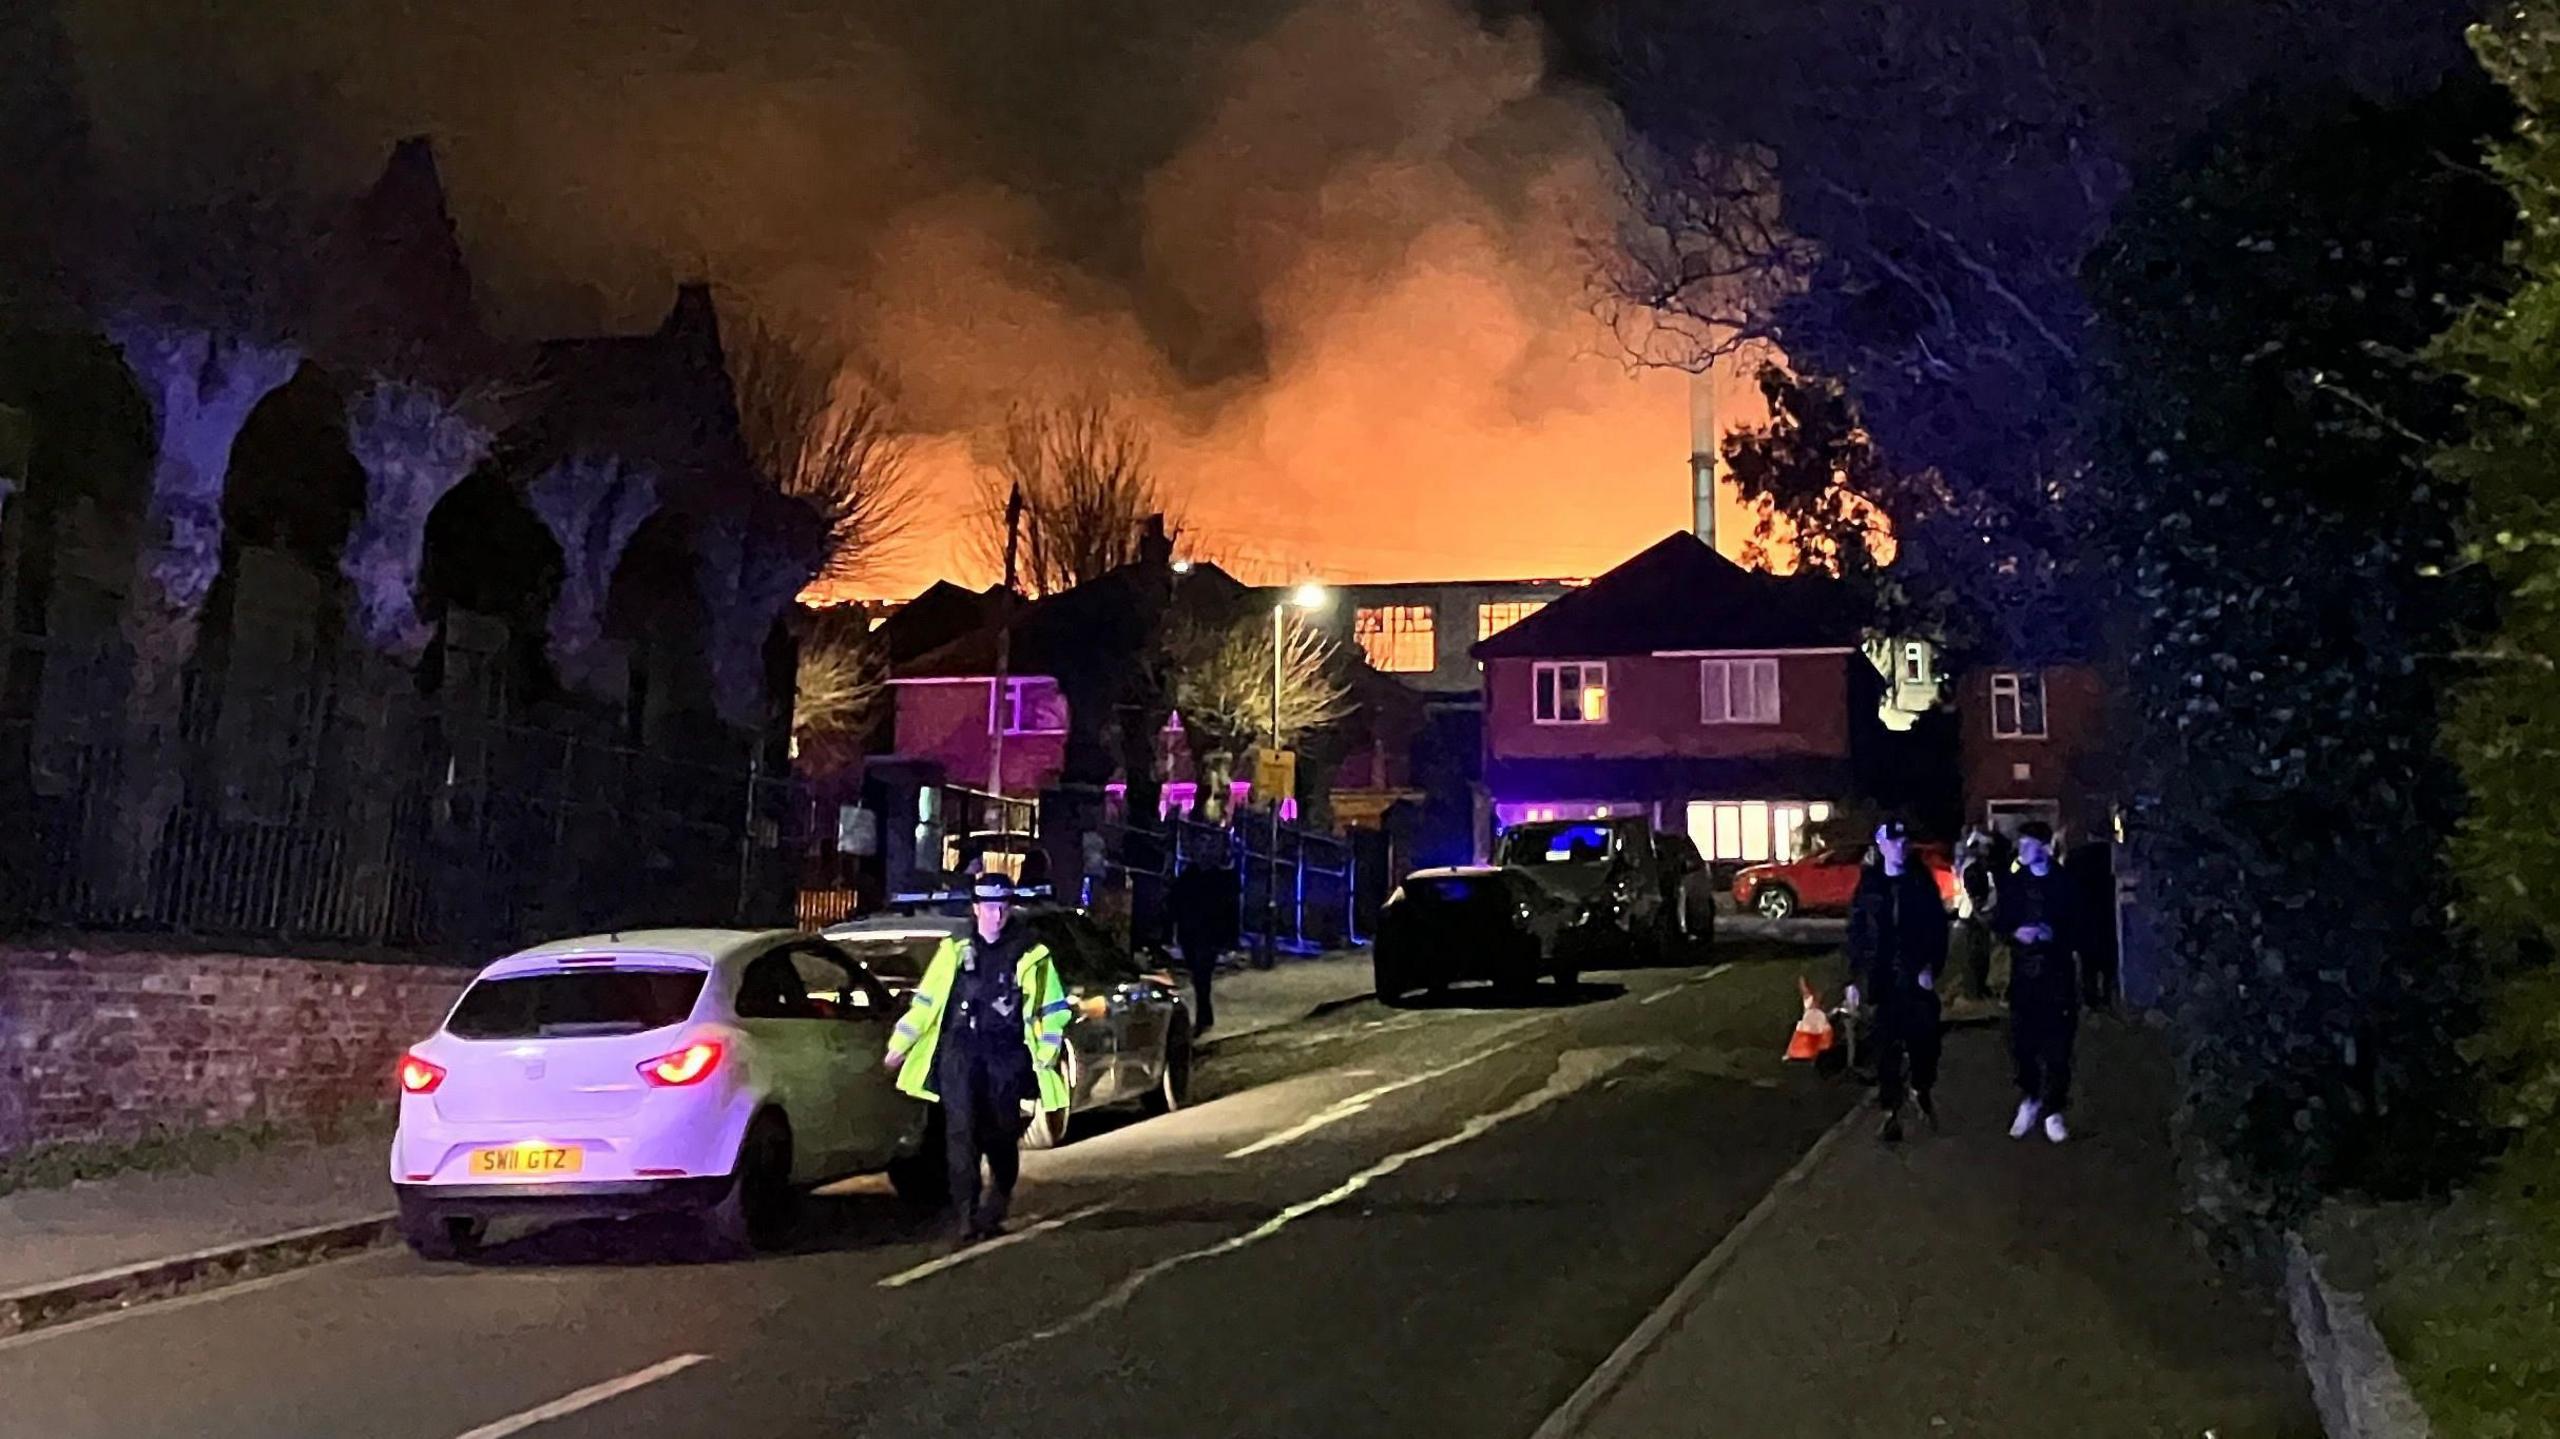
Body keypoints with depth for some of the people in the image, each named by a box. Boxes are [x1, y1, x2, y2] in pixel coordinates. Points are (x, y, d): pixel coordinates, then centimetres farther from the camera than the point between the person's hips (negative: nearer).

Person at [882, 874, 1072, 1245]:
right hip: (960, 1051, 0)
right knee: (962, 1135, -10)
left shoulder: (1031, 955, 5)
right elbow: (926, 1001, 14)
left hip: (1007, 1057, 0)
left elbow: (1053, 1010, 10)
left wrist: (1045, 1057, 0)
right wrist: (900, 1044, 13)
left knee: (1001, 1137, 4)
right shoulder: (956, 951, 9)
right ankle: (965, 1217, -9)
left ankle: (995, 1209, 27)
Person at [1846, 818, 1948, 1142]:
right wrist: (1855, 979, -1)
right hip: (1882, 980, 0)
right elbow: (1856, 934, 3)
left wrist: (1931, 966, -12)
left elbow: (1938, 927, 1)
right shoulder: (1869, 887, 3)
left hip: (1917, 978, 0)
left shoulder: (1922, 882, 4)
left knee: (1924, 1041, 3)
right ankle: (1891, 1114, 7)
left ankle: (1924, 1093, 30)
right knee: (1886, 1049, 1)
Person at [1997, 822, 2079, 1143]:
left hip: (2057, 972, -2)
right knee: (2022, 1041, 0)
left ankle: (2053, 1111, 8)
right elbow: (2000, 923, 10)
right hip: (2023, 972, 2)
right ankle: (2029, 1100, 21)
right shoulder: (2012, 883, 7)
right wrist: (2016, 932, -11)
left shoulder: (2063, 883, -1)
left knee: (2056, 1045, -2)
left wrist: (2051, 932, -17)